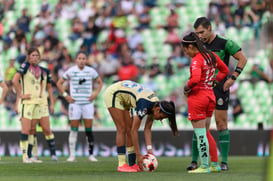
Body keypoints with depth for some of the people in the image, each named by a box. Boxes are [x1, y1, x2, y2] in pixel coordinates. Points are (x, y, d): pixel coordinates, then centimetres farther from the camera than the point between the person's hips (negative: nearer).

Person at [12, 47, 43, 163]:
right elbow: (15, 80, -20)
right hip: (26, 102, -7)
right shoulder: (25, 66, -10)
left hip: (36, 102, 7)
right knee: (26, 129, -12)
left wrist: (40, 93, 14)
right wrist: (20, 95, -17)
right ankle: (24, 156, -11)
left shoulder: (39, 69, 12)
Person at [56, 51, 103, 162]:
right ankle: (72, 155, 0)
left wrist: (96, 94, 6)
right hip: (75, 103, -1)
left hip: (88, 103, 1)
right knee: (74, 130, -3)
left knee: (89, 130, -1)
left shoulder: (91, 71, 6)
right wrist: (65, 95, 0)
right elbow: (59, 83, 10)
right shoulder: (71, 71, 2)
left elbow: (100, 82, 20)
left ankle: (91, 155, 3)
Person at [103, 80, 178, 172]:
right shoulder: (145, 106, -33)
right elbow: (134, 131, -30)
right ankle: (121, 165, -13)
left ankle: (132, 164, 3)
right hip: (113, 94, -8)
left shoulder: (156, 105, -9)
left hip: (123, 99, 8)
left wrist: (149, 149, -15)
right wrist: (138, 155, -27)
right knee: (122, 129, -13)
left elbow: (147, 129, -4)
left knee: (129, 129, 3)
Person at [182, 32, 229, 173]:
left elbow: (195, 79, -29)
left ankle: (204, 166, 0)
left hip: (197, 96, -8)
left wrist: (187, 88, -11)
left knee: (200, 134, -2)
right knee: (205, 134, 15)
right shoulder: (212, 56, 10)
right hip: (210, 95, 8)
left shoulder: (196, 60, -15)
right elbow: (225, 70, 23)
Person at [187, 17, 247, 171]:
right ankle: (195, 161, 4)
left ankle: (224, 162, 2)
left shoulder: (225, 43, -6)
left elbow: (243, 58, -4)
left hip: (220, 88, -5)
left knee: (221, 125, -3)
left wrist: (233, 78, -10)